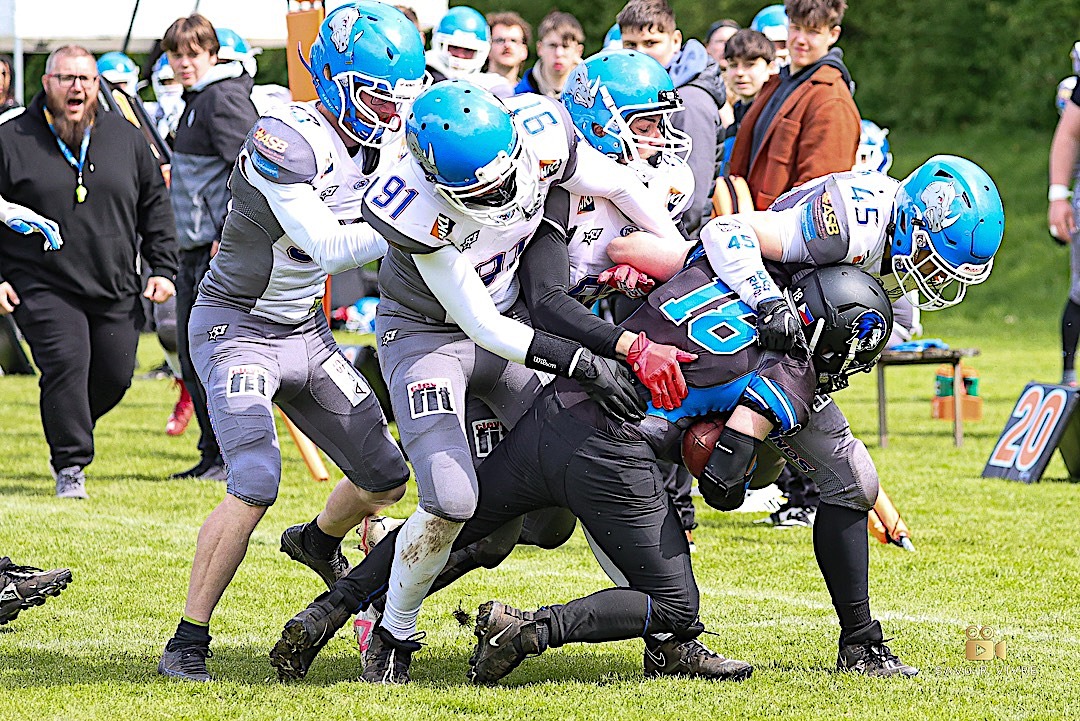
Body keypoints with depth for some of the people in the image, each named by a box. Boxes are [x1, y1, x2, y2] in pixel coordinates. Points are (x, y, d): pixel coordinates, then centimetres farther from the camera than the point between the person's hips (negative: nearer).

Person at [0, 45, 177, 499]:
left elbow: (155, 206, 15)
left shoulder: (125, 138, 9)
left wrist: (163, 268, 9)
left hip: (116, 290, 4)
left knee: (115, 375, 3)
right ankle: (70, 466, -8)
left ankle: (68, 436, 30)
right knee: (66, 363, -18)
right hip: (43, 287, -4)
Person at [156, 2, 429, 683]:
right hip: (237, 328, -8)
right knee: (256, 484, -24)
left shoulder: (379, 143, 1)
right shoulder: (286, 139, -25)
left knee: (386, 477, 11)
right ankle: (187, 643, -14)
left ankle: (320, 541, 45)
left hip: (306, 333, 8)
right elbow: (325, 246, -31)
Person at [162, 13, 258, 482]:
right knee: (192, 356, 12)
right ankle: (212, 455, 18)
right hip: (195, 249, 11)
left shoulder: (225, 97, -12)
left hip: (223, 249, -11)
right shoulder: (195, 100, 19)